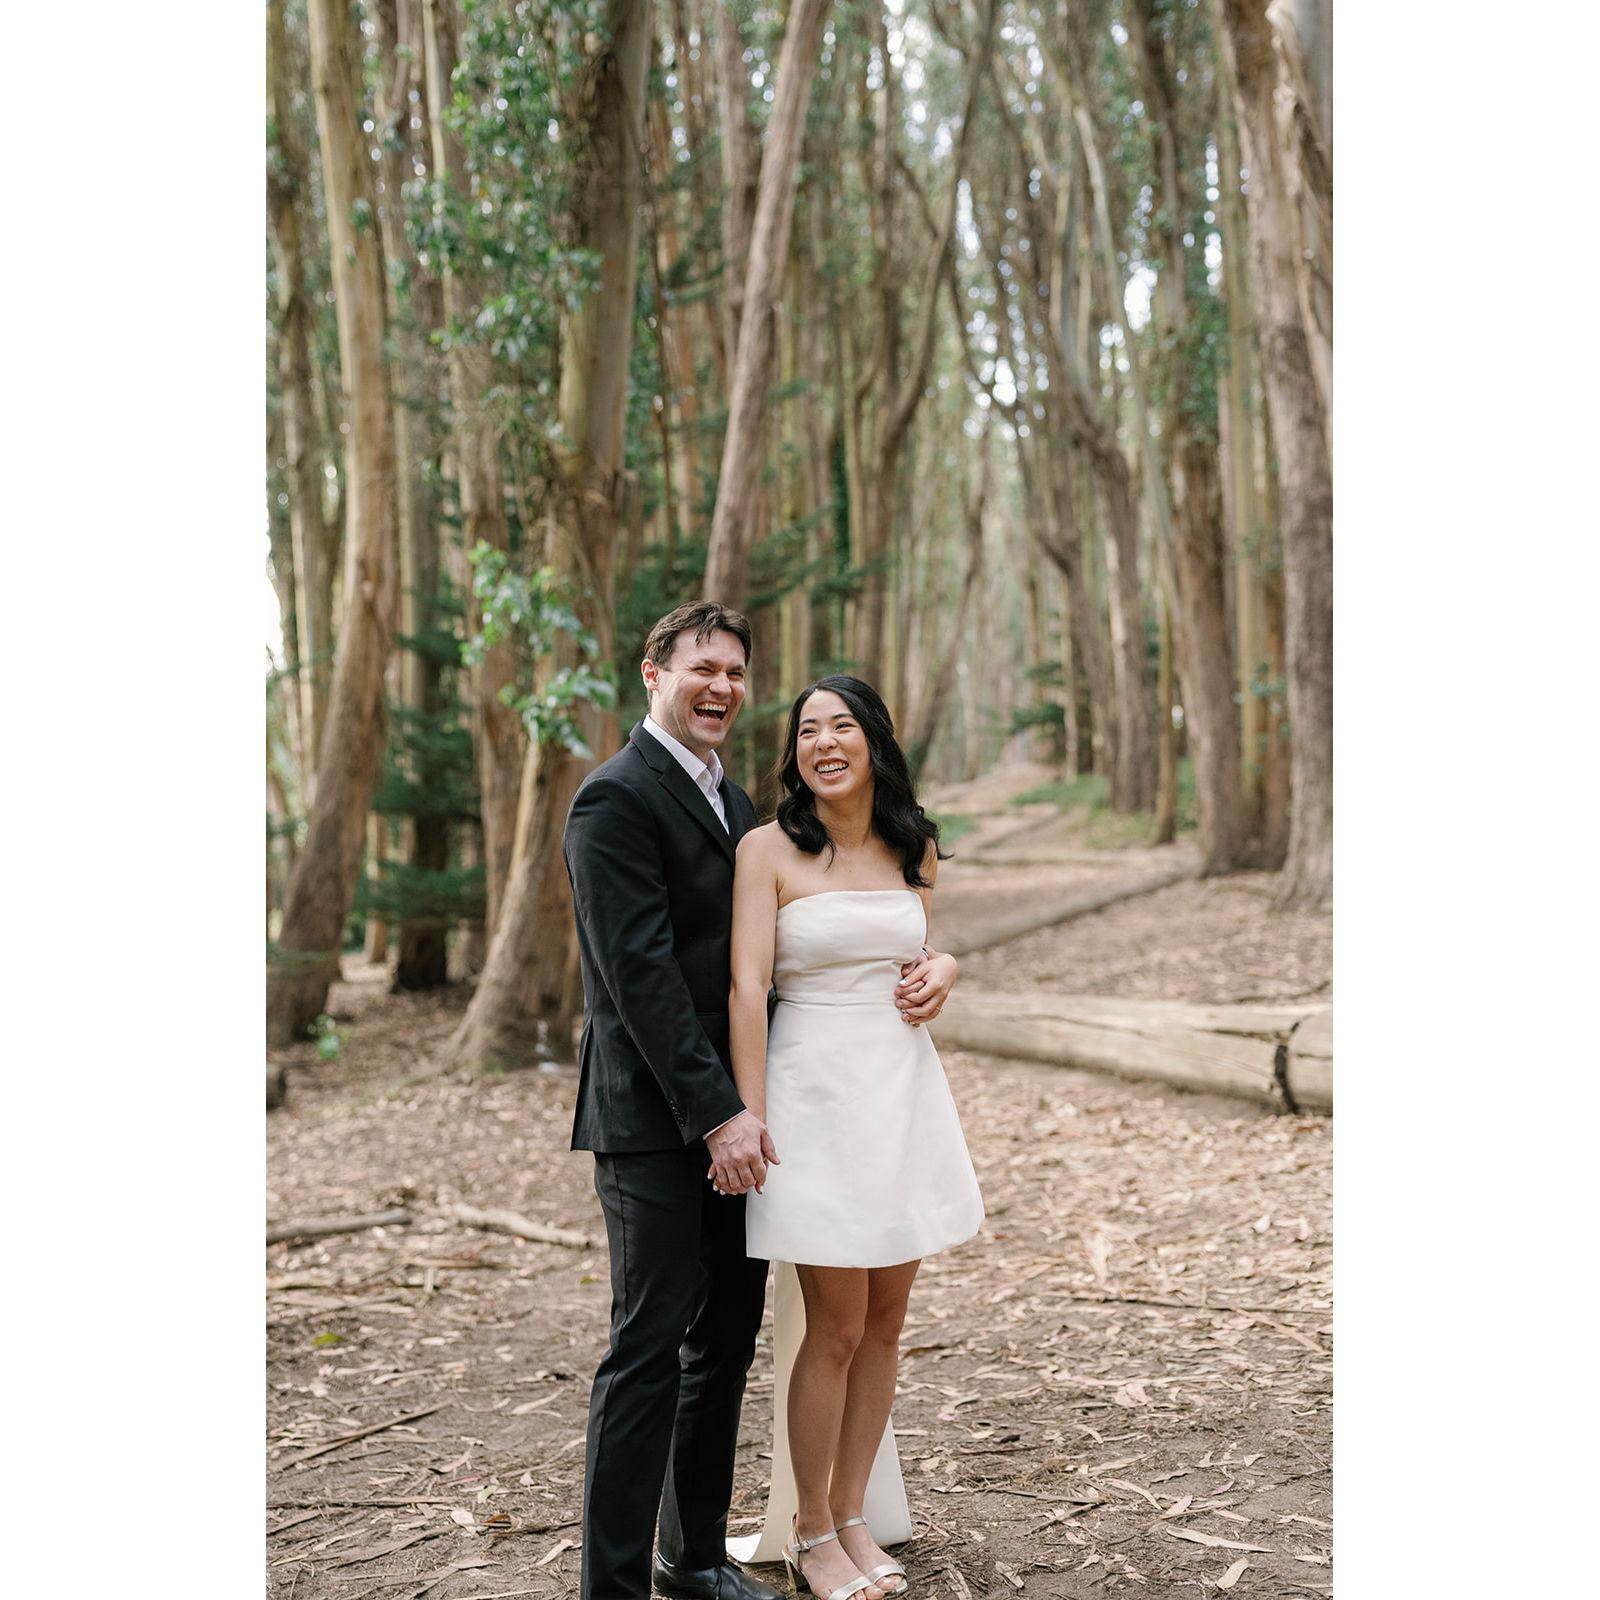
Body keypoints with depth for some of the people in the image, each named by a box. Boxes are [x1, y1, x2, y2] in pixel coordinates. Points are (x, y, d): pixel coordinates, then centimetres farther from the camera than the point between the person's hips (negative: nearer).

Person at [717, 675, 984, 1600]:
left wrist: (942, 969, -1)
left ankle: (856, 1515, 27)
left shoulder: (915, 849, 8)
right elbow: (747, 986, -12)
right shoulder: (769, 849, -7)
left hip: (905, 1090, 5)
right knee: (836, 1328, 1)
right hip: (816, 1093, -5)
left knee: (886, 1321, 11)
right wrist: (748, 1120, -18)